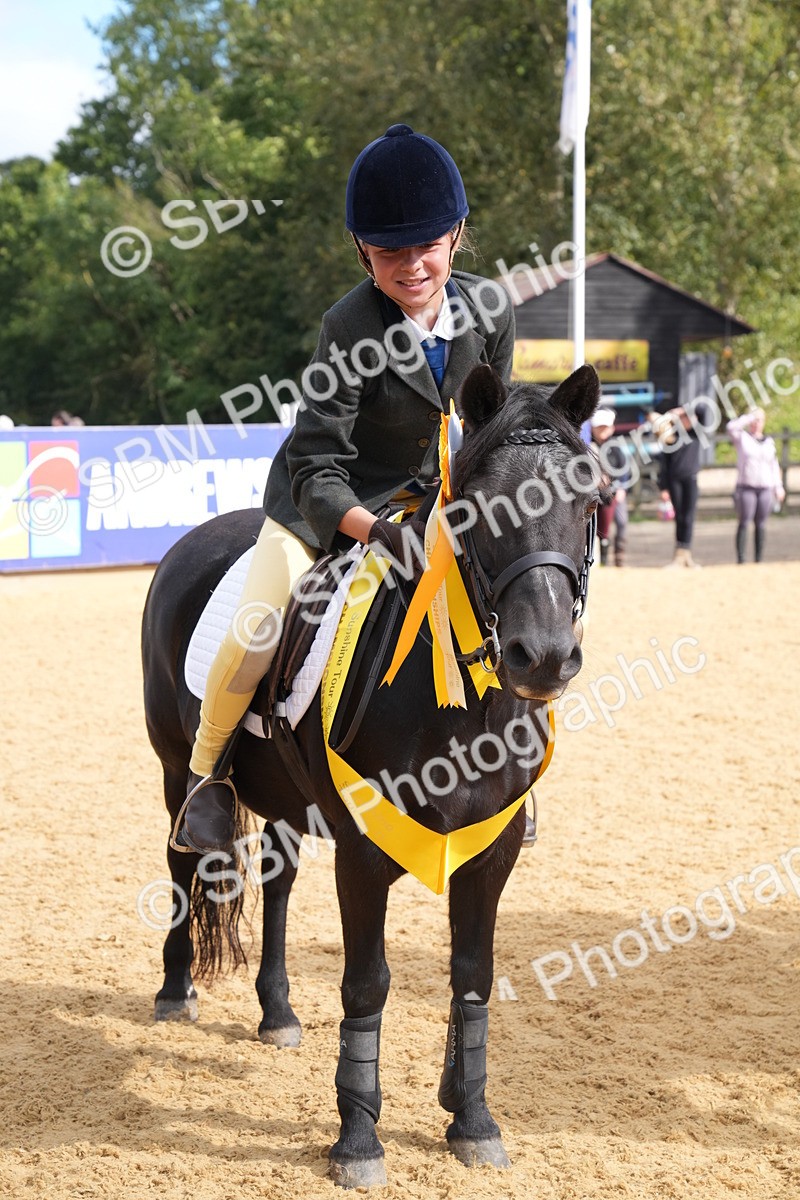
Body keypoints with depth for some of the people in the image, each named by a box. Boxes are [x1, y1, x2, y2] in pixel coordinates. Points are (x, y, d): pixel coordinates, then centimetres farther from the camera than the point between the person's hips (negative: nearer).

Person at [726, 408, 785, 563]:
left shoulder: (769, 441, 15)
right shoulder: (742, 438, 4)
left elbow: (774, 466, 18)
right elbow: (731, 426, -16)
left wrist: (778, 487, 12)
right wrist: (750, 416, -11)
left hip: (765, 488, 3)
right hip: (746, 487, -3)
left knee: (761, 524, 3)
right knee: (744, 523, -8)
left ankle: (759, 559, 7)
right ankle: (740, 559, -8)